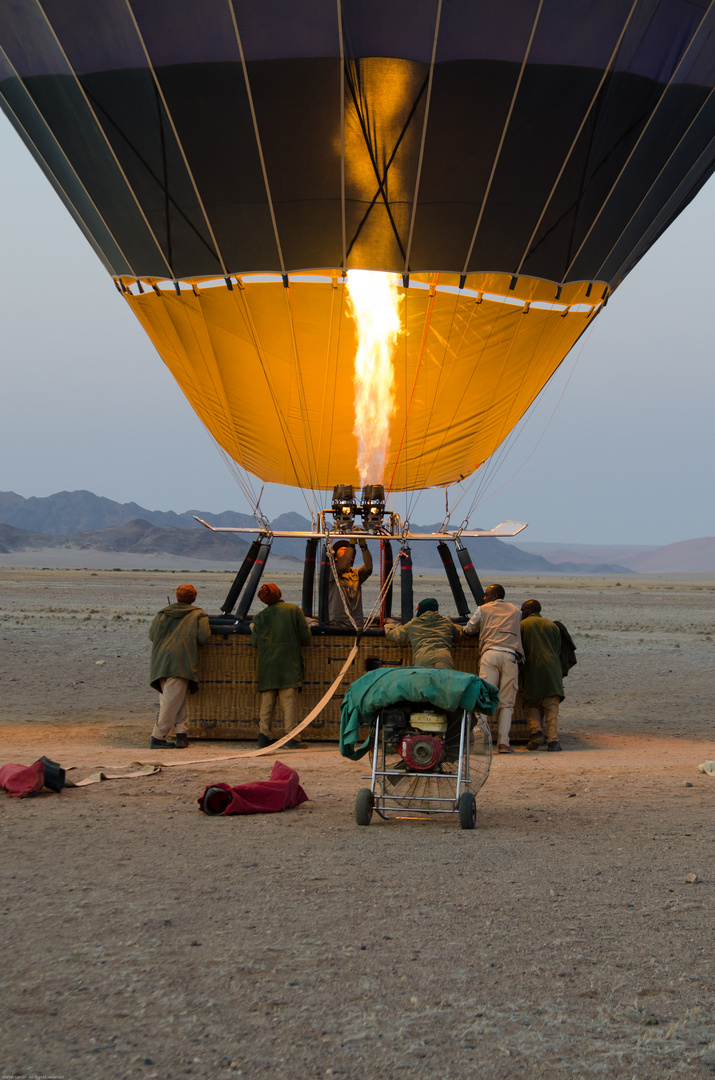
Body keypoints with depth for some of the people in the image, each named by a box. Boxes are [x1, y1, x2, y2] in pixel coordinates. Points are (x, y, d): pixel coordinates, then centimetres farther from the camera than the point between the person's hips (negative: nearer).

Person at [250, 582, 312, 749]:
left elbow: (255, 643, 6)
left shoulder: (260, 616, 5)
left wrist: (253, 629, 25)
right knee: (289, 700, -3)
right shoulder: (294, 610, 0)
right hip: (289, 663, -2)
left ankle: (263, 735, 2)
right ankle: (291, 737, -7)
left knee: (266, 702, 6)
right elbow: (305, 638, -2)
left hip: (267, 665, 2)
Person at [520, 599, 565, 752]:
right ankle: (552, 739, -14)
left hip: (533, 669, -2)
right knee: (552, 706, -1)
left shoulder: (523, 625, 9)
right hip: (552, 669, 2)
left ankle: (536, 731, -17)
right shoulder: (552, 625, 18)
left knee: (531, 705, 7)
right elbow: (558, 652, 17)